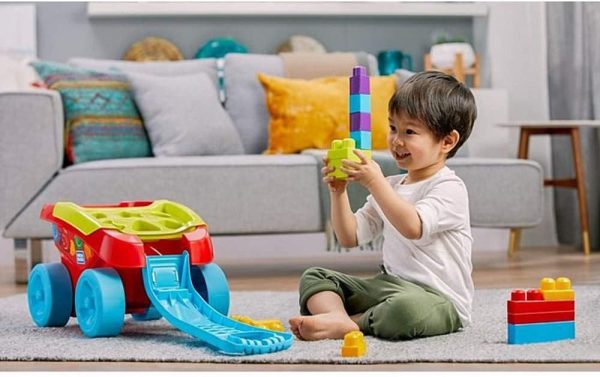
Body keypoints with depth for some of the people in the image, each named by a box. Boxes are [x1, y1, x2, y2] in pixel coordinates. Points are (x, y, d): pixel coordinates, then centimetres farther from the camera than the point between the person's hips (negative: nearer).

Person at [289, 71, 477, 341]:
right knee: (313, 277, 1)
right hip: (389, 285, 8)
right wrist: (338, 192, -2)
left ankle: (349, 324, -20)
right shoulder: (391, 186, 15)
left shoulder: (450, 188, -9)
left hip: (439, 300, -8)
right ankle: (338, 317, -30)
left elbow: (414, 227, -27)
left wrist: (375, 183, -28)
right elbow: (350, 237, 11)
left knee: (407, 309, -42)